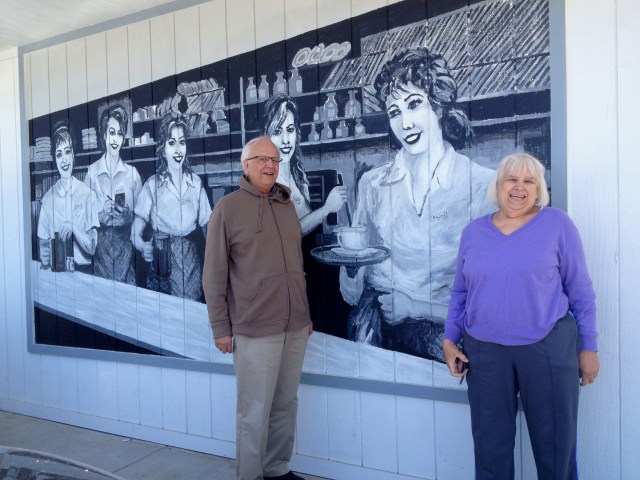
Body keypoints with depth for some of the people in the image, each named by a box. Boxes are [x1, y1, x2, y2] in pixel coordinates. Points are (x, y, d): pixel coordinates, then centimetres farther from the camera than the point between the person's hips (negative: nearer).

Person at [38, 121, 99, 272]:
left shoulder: (88, 194, -1)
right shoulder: (48, 198, 5)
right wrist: (46, 263, -10)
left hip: (84, 270, -1)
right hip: (56, 270, 2)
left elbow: (92, 247, -2)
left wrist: (72, 228, -17)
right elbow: (43, 244, 9)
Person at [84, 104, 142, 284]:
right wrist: (103, 213, -14)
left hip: (125, 240, 1)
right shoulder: (92, 171, 0)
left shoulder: (132, 172, 2)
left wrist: (127, 214, -11)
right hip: (101, 241, 0)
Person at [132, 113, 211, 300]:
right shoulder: (152, 185, -4)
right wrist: (141, 244, -28)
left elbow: (206, 223, 5)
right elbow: (137, 227, -8)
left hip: (192, 261, 2)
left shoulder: (196, 182, 3)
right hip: (163, 262, -2)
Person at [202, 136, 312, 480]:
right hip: (255, 329, -5)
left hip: (296, 326, 5)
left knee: (285, 404, 14)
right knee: (255, 412, 4)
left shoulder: (287, 205, 10)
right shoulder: (227, 208, -5)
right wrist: (221, 328, -6)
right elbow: (214, 275, -5)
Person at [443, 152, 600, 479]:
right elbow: (460, 292, 11)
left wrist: (588, 346, -1)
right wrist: (449, 339, 3)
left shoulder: (557, 224, -2)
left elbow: (580, 290, 0)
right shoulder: (473, 232, 6)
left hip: (548, 347, -2)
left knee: (555, 440, 11)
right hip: (484, 350, 2)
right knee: (490, 441, 13)